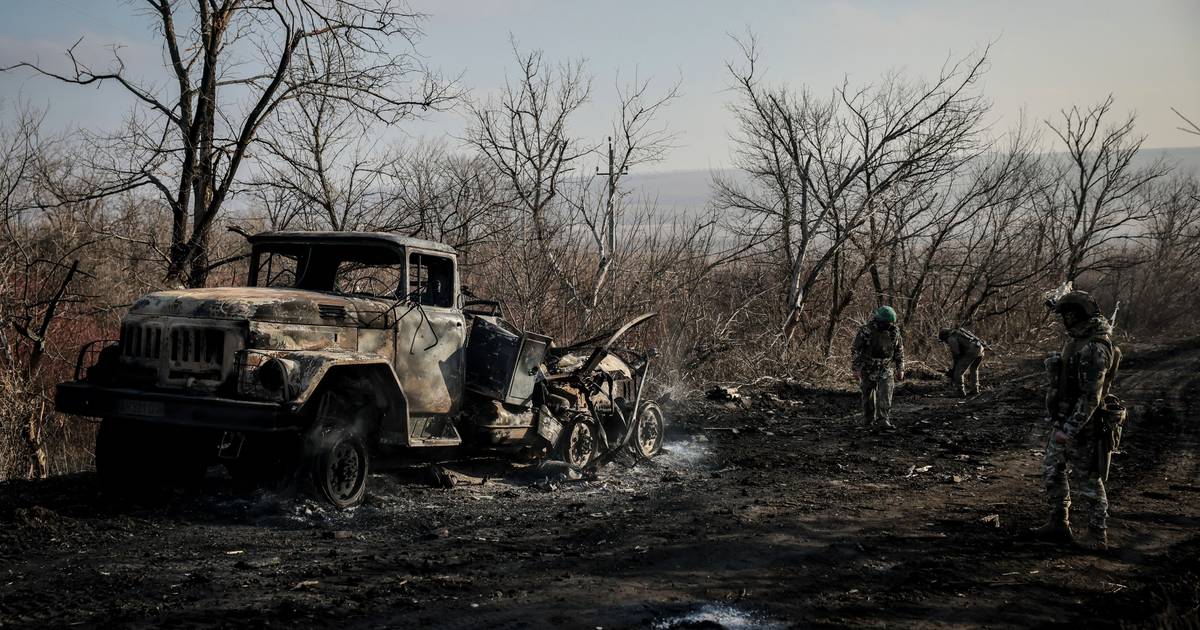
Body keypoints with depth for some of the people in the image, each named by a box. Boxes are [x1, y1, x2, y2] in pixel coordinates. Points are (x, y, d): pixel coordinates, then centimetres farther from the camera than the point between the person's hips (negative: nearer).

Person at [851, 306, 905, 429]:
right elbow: (856, 350, -12)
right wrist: (856, 368, -13)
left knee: (886, 396, -11)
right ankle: (869, 421, 19)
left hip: (885, 369, 2)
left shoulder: (894, 332, -5)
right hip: (868, 369, -2)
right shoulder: (866, 331, -16)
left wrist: (900, 369, 6)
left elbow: (899, 351, 7)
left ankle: (884, 420, -10)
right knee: (868, 396, 6)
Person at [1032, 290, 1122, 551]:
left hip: (1083, 423, -10)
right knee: (1052, 471, 15)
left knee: (1086, 480, 1)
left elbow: (1091, 396, -26)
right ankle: (1059, 525, 25)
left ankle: (1097, 536, 12)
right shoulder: (1077, 339, 8)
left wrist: (1070, 430, -26)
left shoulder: (1094, 348, -23)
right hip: (1065, 420, 10)